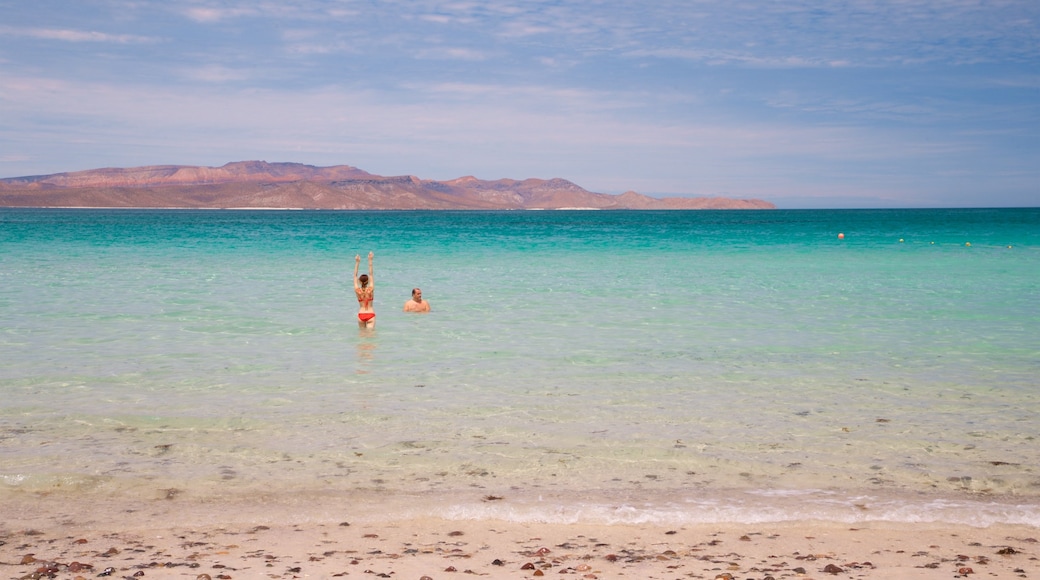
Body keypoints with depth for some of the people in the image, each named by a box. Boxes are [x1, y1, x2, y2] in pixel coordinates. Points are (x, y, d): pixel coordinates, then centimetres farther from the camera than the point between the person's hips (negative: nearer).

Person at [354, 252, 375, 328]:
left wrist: (357, 262, -3)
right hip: (370, 315, -2)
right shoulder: (371, 289, -8)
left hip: (361, 315, 2)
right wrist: (370, 260, -6)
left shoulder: (357, 290, -6)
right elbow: (371, 274, -6)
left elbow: (355, 276, -2)